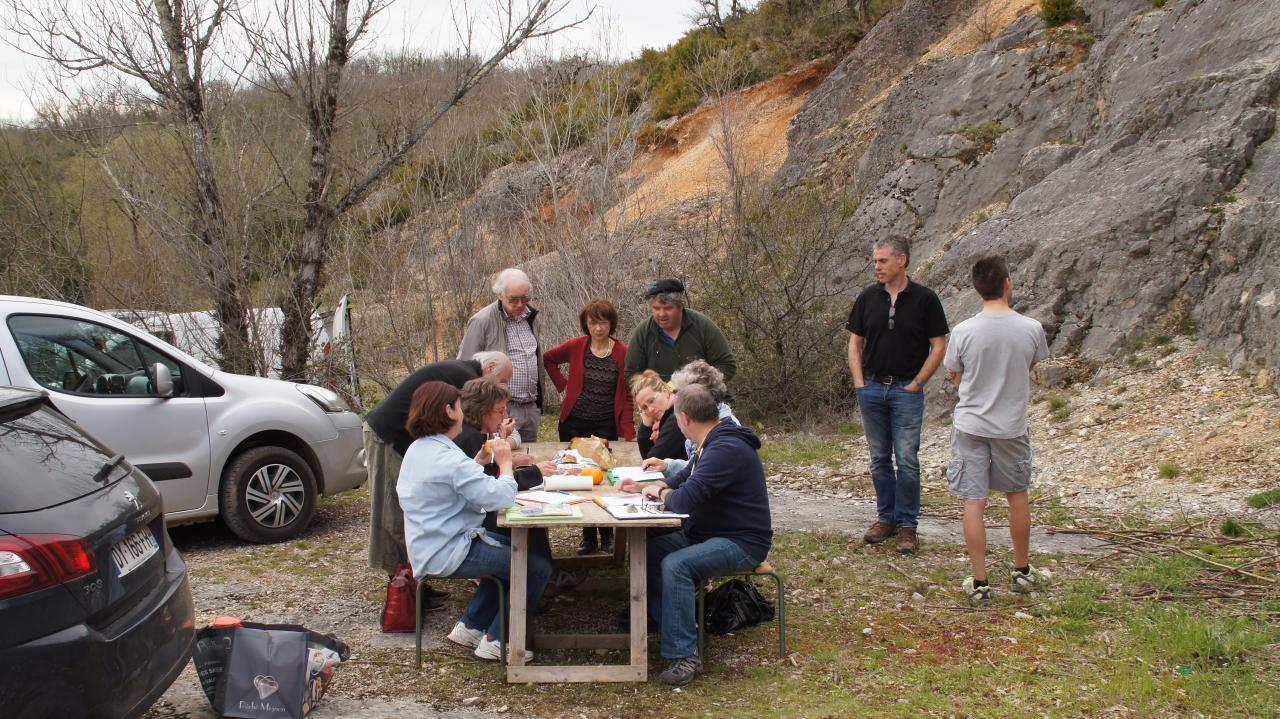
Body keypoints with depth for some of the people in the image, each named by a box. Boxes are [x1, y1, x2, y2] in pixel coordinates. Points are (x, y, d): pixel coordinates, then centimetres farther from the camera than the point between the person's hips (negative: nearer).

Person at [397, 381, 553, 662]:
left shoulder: (418, 449, 8)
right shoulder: (448, 458, -25)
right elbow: (500, 497, -29)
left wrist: (478, 462, 6)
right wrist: (505, 464, -12)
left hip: (429, 547, 11)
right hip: (448, 554, -11)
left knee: (513, 548, 27)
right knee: (539, 567, -7)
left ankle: (470, 626, 26)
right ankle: (496, 641, 3)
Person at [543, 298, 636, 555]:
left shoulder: (623, 353, -5)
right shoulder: (576, 347, -2)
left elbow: (626, 397, -4)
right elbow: (548, 358, 16)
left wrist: (629, 434, -12)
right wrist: (563, 384, 4)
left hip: (606, 426, -2)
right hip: (574, 424, 2)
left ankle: (607, 534, 17)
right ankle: (588, 536, 18)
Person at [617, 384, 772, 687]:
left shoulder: (726, 449, -24)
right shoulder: (712, 443, 12)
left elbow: (686, 500, -30)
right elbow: (683, 479, 26)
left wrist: (662, 493, -8)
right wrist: (643, 487, 13)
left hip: (742, 542, -10)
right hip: (706, 533, 11)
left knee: (676, 565, -30)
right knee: (648, 551, 1)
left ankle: (684, 656, -24)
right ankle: (665, 623, 9)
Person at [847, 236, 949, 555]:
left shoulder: (924, 299, -4)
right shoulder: (868, 298, 5)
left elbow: (939, 346, -1)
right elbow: (855, 342, 11)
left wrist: (917, 382, -7)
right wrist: (859, 382, 1)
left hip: (906, 389, -3)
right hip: (872, 388, 3)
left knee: (907, 459, -4)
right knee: (880, 459, 10)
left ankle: (907, 525, 5)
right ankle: (886, 518, 20)